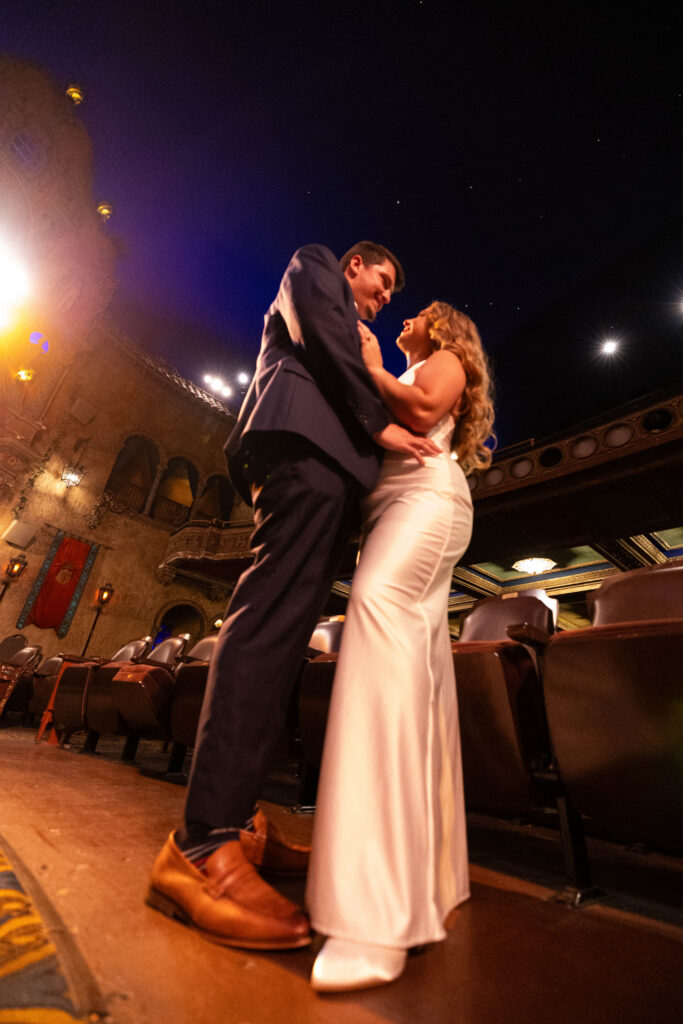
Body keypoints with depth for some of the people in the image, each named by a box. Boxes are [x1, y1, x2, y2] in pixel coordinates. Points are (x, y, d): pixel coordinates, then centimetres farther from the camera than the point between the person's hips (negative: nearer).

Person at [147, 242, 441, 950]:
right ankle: (202, 845, -21)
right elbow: (323, 335, 2)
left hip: (327, 461, 9)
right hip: (304, 439, -9)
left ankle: (231, 820, 1)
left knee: (280, 631, -3)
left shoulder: (352, 334, 45)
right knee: (272, 618, -23)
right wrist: (378, 421, -3)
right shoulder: (313, 265, 24)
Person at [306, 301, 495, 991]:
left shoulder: (446, 359, 17)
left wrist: (369, 365, 5)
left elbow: (421, 412, -6)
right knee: (421, 682, 1)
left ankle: (378, 910, -41)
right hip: (393, 508, 9)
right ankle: (434, 878, 7)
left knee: (380, 601, -36)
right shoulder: (411, 375, 40)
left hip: (426, 495, -9)